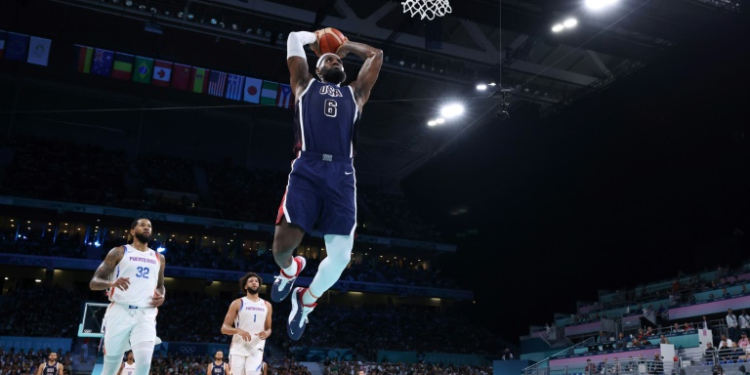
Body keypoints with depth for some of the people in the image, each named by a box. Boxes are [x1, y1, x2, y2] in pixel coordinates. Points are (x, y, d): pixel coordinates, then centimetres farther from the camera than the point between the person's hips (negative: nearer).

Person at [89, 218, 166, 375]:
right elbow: (94, 282, 1)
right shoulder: (119, 252, 6)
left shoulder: (158, 258, 17)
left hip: (145, 315, 2)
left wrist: (161, 296, 6)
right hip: (120, 312, -2)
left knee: (144, 361, -20)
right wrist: (112, 283, -21)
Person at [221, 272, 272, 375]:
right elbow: (224, 328, 0)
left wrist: (266, 333, -5)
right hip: (238, 349, -1)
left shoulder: (267, 305, 11)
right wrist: (238, 330, -21)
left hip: (256, 350, 1)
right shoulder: (237, 303, 2)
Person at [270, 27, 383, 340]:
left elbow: (376, 55, 33)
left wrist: (345, 45, 44)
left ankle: (307, 300, 20)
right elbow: (294, 39, 23)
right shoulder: (305, 85, 23)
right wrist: (317, 37, 41)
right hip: (307, 169, -2)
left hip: (341, 175, 2)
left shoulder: (355, 92, 28)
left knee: (341, 255, -9)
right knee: (283, 243, -16)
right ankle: (289, 269, 24)